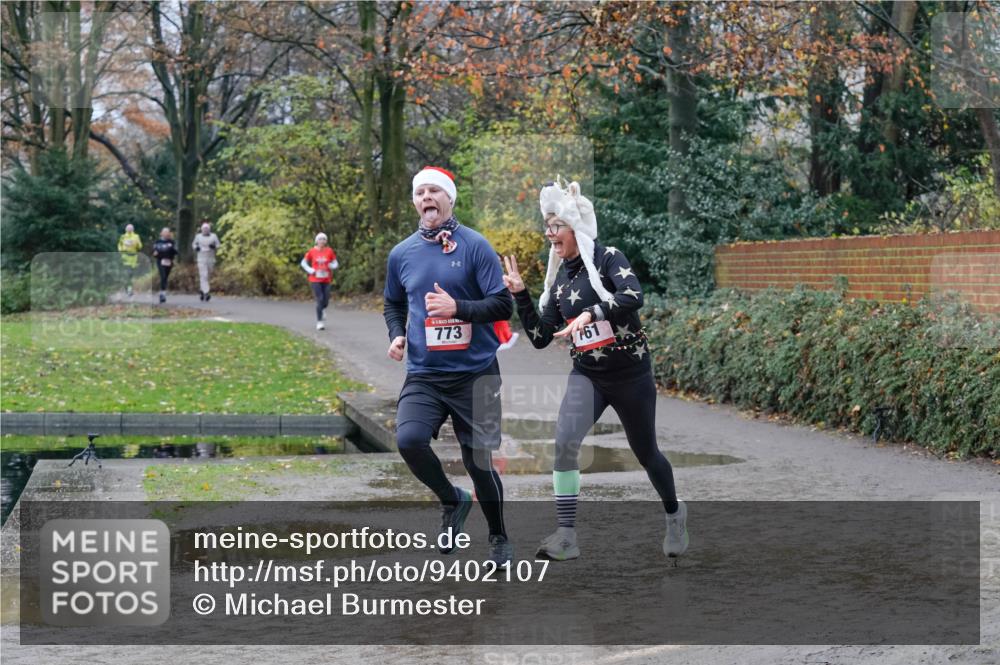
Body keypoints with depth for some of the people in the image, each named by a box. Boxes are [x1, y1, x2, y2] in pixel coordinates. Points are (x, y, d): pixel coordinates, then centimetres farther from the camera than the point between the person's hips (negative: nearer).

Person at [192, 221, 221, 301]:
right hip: (201, 259, -2)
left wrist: (214, 246, -17)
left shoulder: (214, 236, 3)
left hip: (211, 259, 2)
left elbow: (218, 246, 5)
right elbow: (194, 244, 18)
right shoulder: (198, 237, 4)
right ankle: (206, 293, -17)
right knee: (203, 276, -13)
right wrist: (196, 248, -4)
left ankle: (201, 289, 33)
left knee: (208, 276, 11)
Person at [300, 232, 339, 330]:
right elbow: (303, 263, 8)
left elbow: (335, 264, 7)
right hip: (315, 280, -2)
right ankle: (319, 322, -7)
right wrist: (310, 270, -8)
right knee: (319, 300, -13)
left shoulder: (329, 251, 0)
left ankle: (322, 309, 41)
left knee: (326, 301, 3)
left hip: (326, 280, 2)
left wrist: (331, 266, -16)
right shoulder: (312, 251, -2)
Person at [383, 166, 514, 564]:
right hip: (423, 375, 3)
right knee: (409, 440, -22)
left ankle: (499, 538, 27)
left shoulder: (475, 246, -5)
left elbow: (503, 306, -8)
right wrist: (396, 335, 4)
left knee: (478, 461, 0)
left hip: (475, 374, -3)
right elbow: (393, 305, 23)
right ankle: (452, 501, 7)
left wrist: (457, 308, -22)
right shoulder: (401, 254, 8)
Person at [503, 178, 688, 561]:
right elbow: (540, 339, 4)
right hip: (587, 374, 4)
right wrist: (520, 294, -4)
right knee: (564, 441, -22)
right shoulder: (558, 277, 4)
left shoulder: (607, 259, -12)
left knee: (645, 453, 13)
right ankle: (566, 537, -18)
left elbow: (634, 296, -31)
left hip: (630, 374, -3)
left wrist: (590, 313, -41)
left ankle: (674, 513, 42)